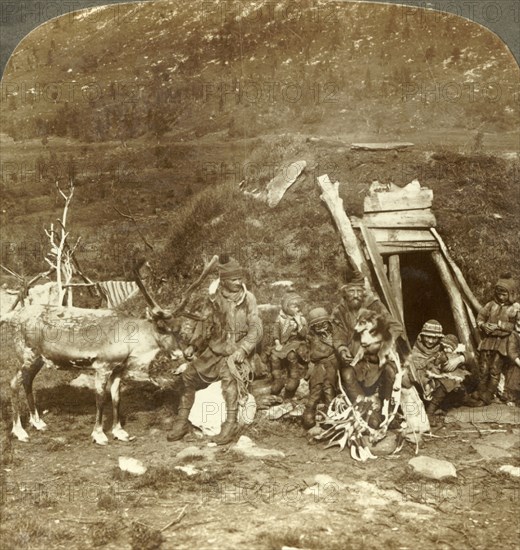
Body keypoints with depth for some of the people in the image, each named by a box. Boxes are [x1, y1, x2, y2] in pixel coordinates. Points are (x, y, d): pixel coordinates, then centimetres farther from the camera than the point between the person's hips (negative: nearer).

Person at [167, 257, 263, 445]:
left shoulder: (248, 299, -9)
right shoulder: (214, 298, 2)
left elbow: (256, 329, -12)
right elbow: (205, 323, 13)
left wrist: (243, 349, -26)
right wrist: (193, 345, 3)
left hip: (237, 349, -5)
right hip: (215, 348, 5)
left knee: (227, 374, -33)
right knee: (189, 375, 0)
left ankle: (230, 424, -29)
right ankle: (182, 421, 14)